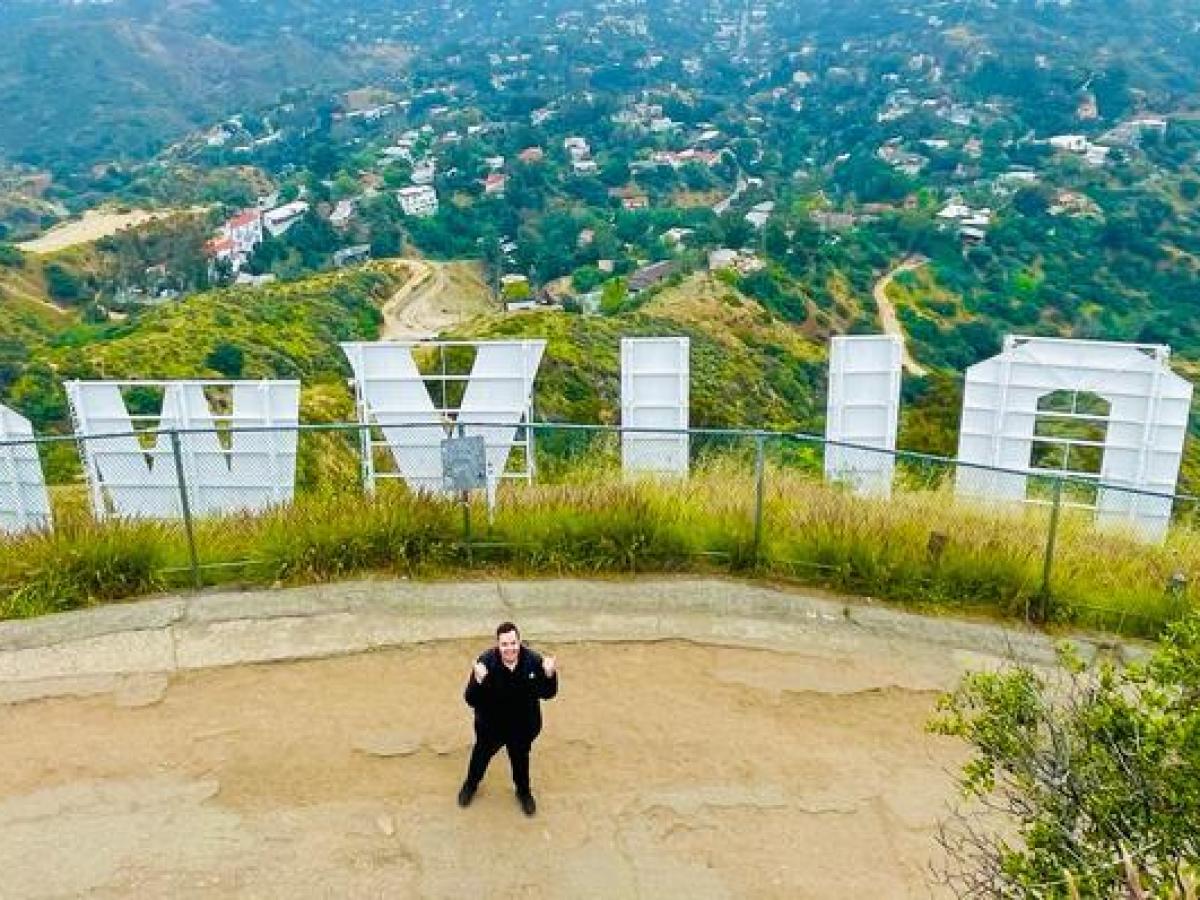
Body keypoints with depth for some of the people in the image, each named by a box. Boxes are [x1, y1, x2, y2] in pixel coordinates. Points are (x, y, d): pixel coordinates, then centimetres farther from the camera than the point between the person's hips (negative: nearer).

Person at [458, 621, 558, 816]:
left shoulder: (534, 661, -26)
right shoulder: (486, 662, -30)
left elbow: (546, 694, -14)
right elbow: (471, 700, -29)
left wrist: (550, 676, -34)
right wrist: (478, 681, -49)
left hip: (523, 726, 1)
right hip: (490, 725, -1)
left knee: (520, 758, 26)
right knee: (482, 754, 27)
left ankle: (523, 791, 57)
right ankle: (471, 784, 60)